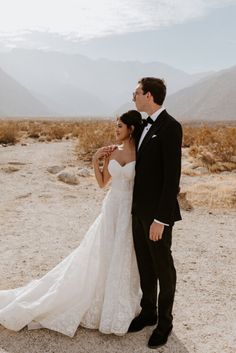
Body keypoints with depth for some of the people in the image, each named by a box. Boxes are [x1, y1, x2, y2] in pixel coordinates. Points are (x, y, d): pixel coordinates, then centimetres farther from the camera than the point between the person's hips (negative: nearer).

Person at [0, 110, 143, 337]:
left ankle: (120, 307, 28)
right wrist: (95, 160, 0)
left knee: (124, 258, 7)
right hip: (112, 208, 4)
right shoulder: (112, 152, 4)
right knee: (103, 255, 11)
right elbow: (102, 182, 9)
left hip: (131, 210, -4)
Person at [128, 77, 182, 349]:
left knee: (163, 267, 9)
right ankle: (148, 311, 36)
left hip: (157, 212, -8)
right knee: (144, 264, 18)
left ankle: (165, 321, 28)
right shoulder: (146, 125, 10)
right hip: (139, 208, 8)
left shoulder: (170, 127, -18)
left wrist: (161, 219, -22)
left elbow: (172, 177, -22)